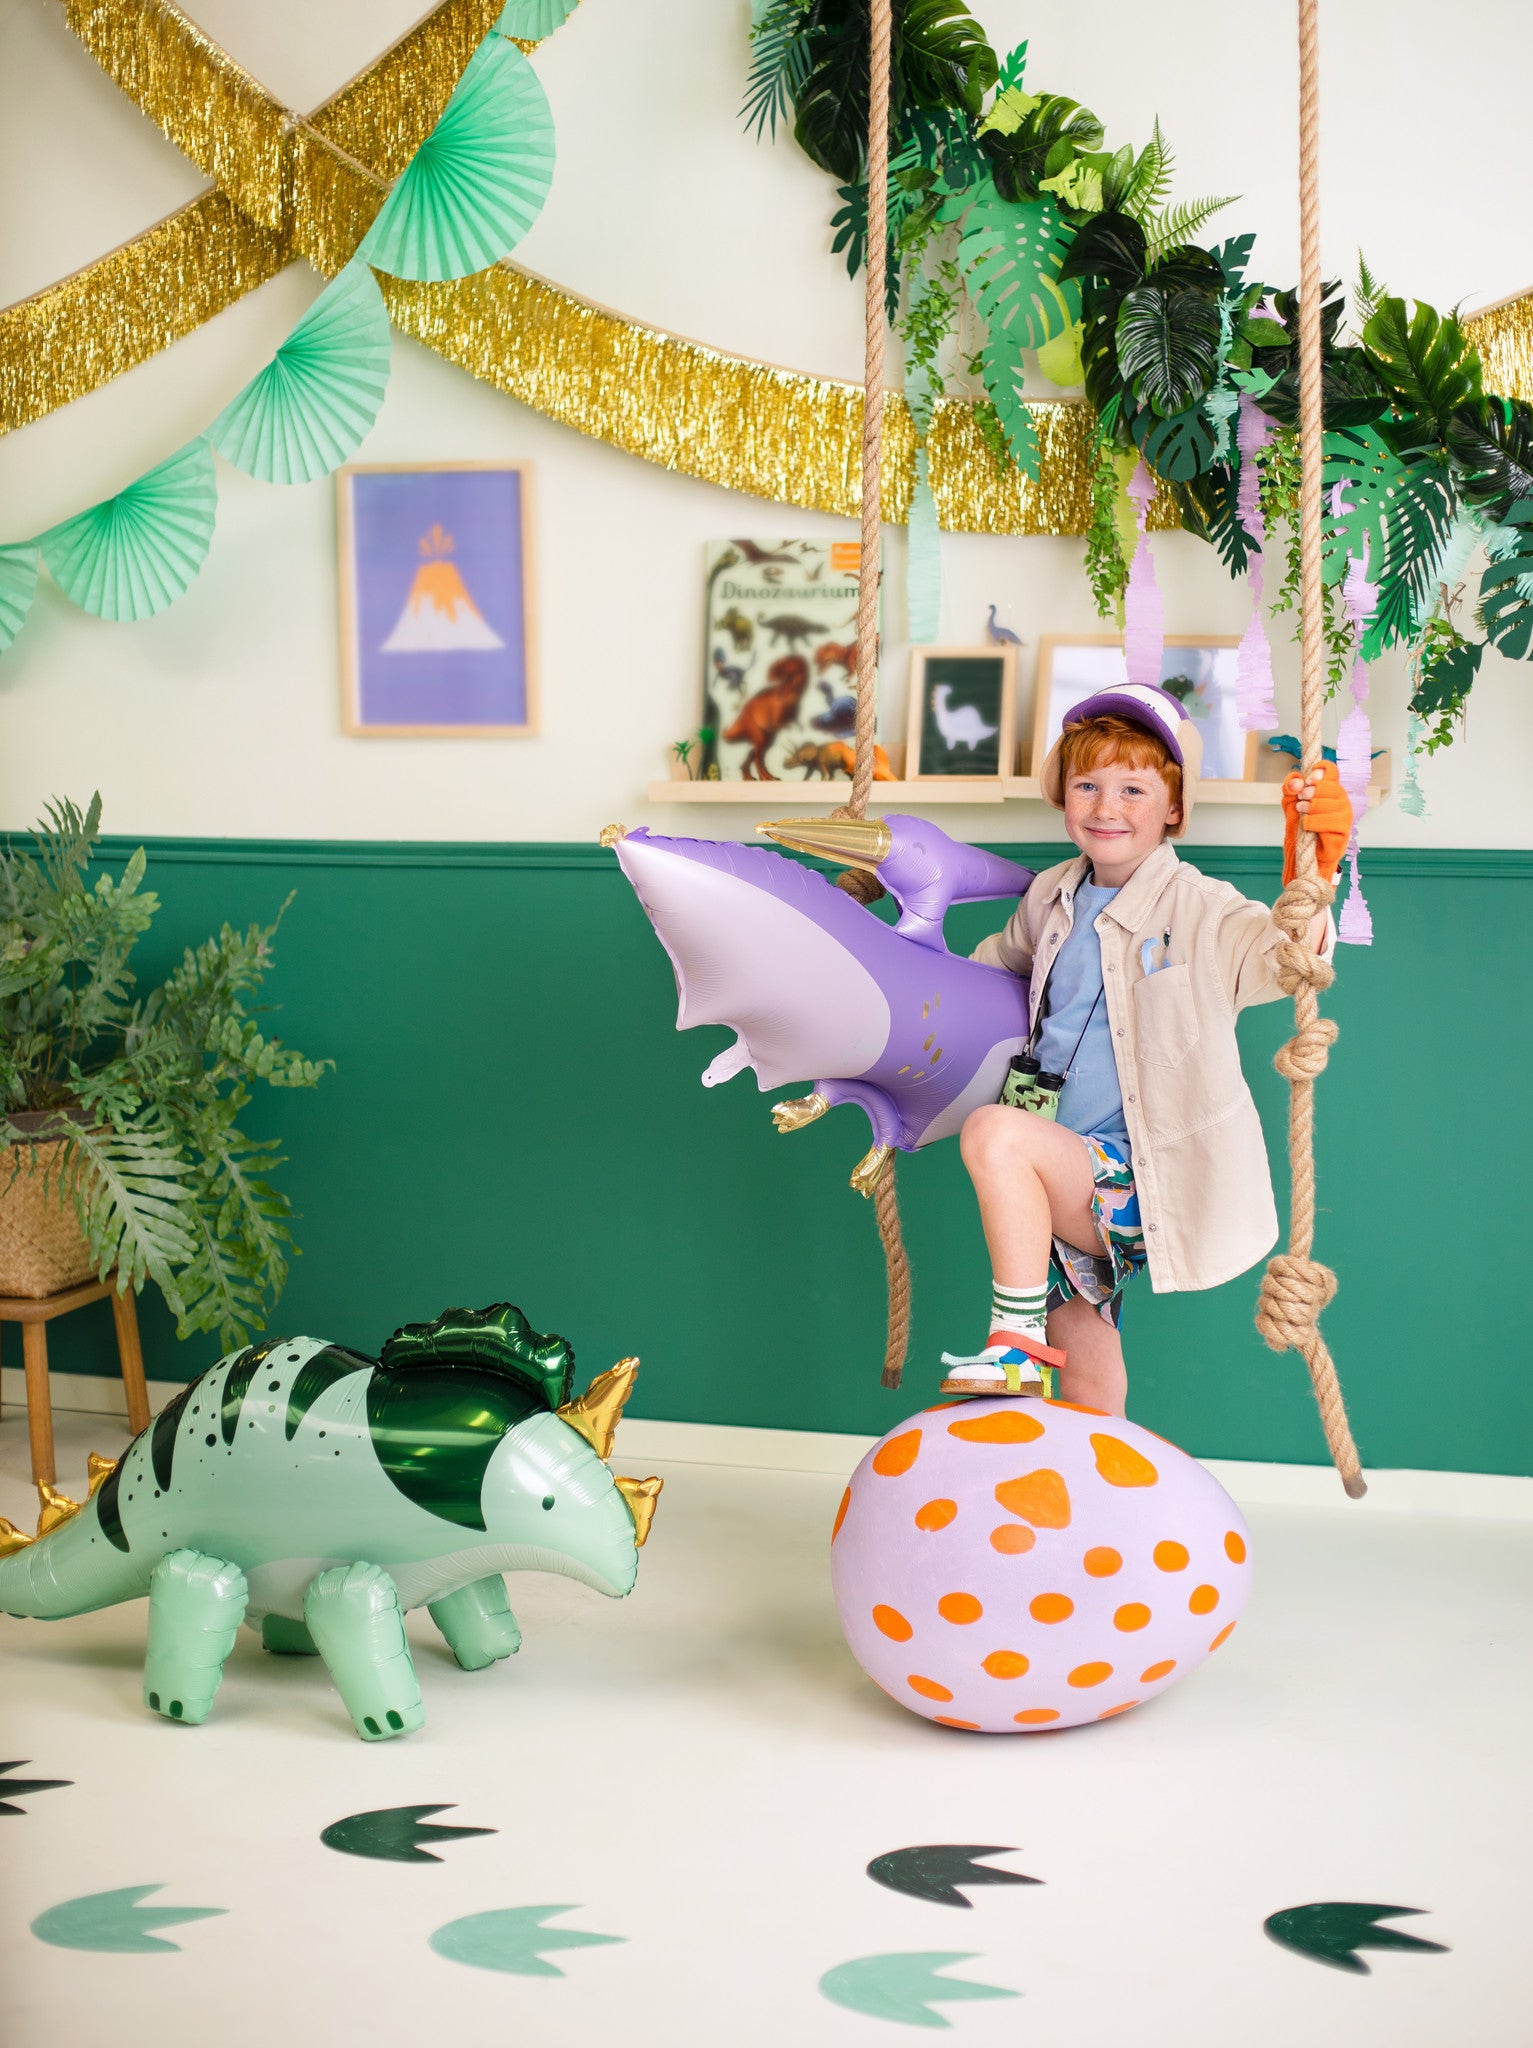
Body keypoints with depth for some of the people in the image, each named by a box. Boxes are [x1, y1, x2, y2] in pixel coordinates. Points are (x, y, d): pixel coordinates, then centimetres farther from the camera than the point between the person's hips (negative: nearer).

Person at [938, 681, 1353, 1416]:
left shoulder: (1197, 909, -11)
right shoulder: (1052, 899, 9)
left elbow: (1280, 955, -32)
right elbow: (994, 963, 31)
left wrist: (1314, 865, -49)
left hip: (1145, 1183, -7)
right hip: (1068, 1182, 7)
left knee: (994, 1132, -29)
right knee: (1088, 1378, 15)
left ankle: (1016, 1343, -21)